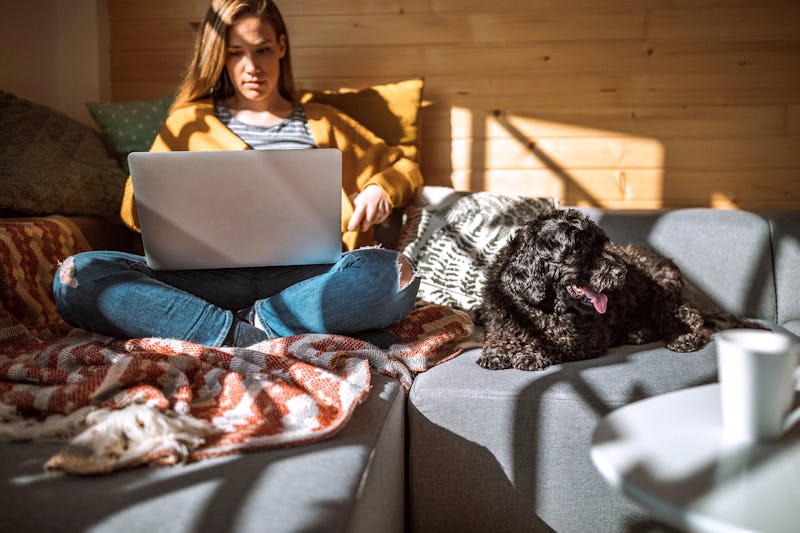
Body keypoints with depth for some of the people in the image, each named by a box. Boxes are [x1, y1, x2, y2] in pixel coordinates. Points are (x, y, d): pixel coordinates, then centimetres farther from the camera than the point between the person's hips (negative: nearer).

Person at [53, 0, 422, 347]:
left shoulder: (321, 124, 23)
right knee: (79, 277, -26)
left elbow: (405, 168, 24)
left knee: (393, 274, -33)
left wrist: (381, 189, 0)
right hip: (211, 279, 2)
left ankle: (251, 324, -23)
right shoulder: (190, 121, 23)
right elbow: (135, 202, 19)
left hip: (301, 277, -1)